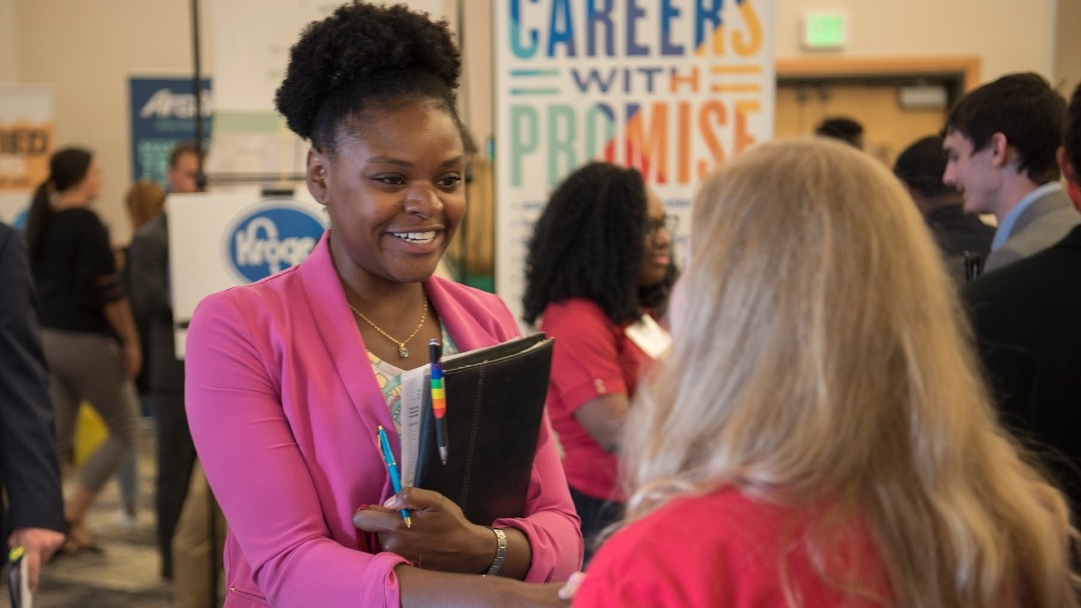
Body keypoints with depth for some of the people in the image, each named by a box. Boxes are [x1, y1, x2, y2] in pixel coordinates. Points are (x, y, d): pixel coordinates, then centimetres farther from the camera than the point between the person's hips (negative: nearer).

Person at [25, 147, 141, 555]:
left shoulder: (40, 221, 11)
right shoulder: (86, 223, -14)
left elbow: (35, 281, 16)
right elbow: (107, 291, -18)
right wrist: (130, 341, -11)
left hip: (47, 337, 8)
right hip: (86, 341, -8)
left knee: (57, 437, 10)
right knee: (123, 431, 6)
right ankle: (72, 514, 1)